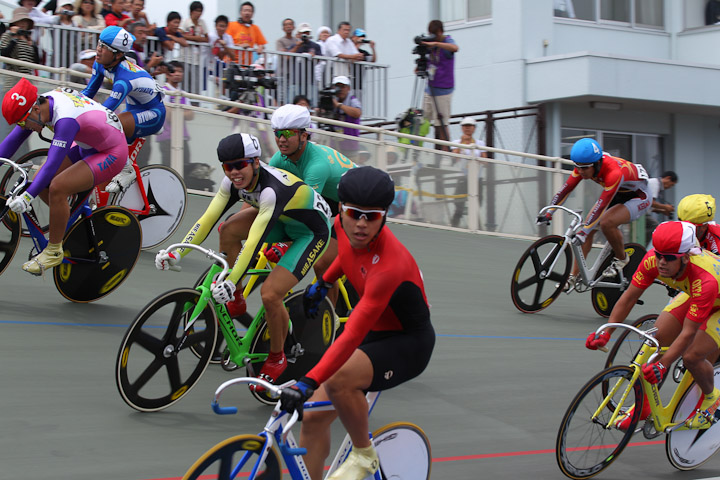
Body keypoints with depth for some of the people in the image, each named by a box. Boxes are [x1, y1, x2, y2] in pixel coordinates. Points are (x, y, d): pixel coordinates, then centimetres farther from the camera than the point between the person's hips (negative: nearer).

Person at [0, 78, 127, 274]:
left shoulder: (66, 118, -35)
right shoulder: (43, 102, -9)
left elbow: (53, 164, -40)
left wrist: (27, 197, -43)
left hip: (111, 154, -9)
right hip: (86, 146, 9)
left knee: (57, 188, -24)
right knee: (41, 182, -2)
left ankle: (54, 251, -9)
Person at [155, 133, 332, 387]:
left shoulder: (271, 189, -36)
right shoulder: (233, 182, -13)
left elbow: (254, 241, -42)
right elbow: (207, 219, -16)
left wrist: (231, 281, -48)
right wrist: (177, 253, -26)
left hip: (312, 230, -8)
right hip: (283, 221, 8)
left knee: (270, 294, -19)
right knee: (228, 230, -14)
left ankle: (276, 358, 5)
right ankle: (235, 301, 5)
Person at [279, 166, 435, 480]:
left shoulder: (389, 265, -36)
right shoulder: (344, 226, -12)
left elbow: (352, 336, -42)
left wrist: (308, 382, -48)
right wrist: (323, 283, 25)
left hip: (407, 344, -8)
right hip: (374, 331, 8)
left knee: (338, 380, -35)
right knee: (314, 416, -2)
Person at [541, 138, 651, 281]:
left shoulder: (613, 172, -38)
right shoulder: (584, 165, -18)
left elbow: (602, 205, -41)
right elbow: (566, 189, -13)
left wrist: (584, 231, -46)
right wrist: (548, 214, -19)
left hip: (639, 197, -7)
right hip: (617, 194, 7)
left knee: (606, 222, -30)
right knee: (589, 226, -8)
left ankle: (621, 258, -4)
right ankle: (574, 276, -1)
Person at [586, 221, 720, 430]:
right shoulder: (653, 259, -28)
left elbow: (688, 333, -42)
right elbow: (630, 297, -19)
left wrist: (662, 365, -49)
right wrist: (606, 332, -27)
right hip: (692, 296, 6)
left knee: (691, 356, -19)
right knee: (655, 340, -9)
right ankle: (645, 405, 7)